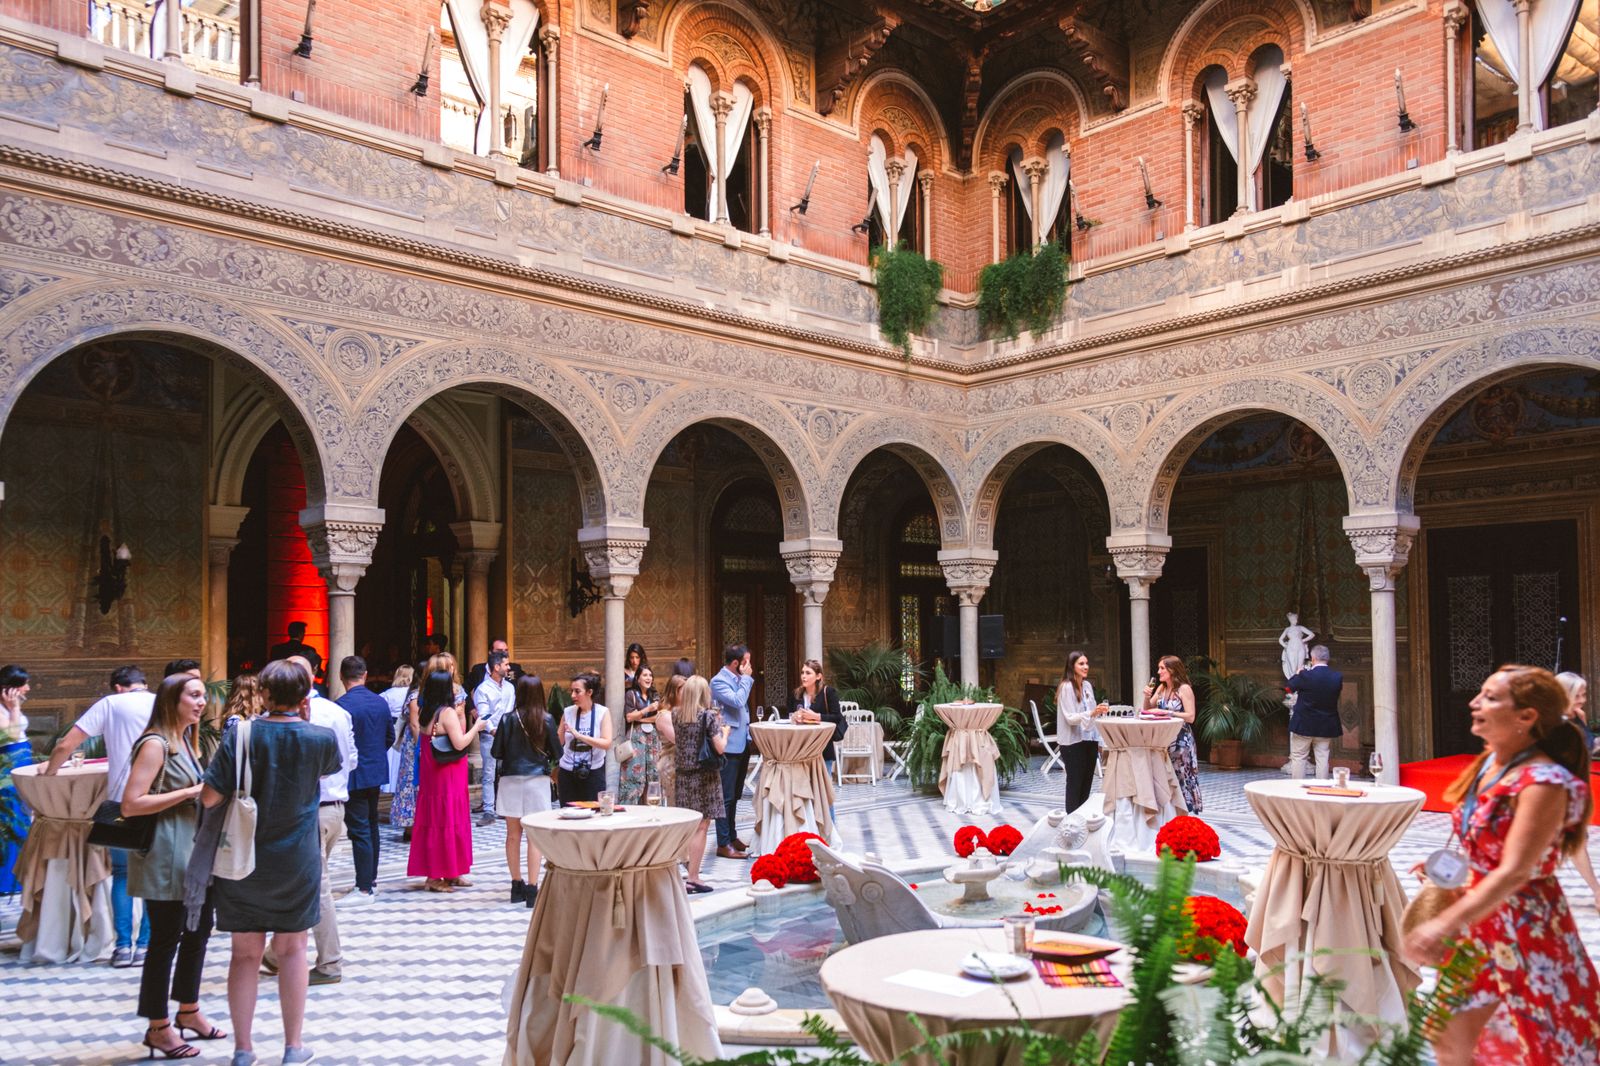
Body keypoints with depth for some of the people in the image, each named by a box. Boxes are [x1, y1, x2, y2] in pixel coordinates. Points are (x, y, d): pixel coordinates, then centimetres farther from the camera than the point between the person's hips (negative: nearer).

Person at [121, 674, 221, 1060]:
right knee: (165, 939, 0)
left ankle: (188, 1010, 32)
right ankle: (158, 1028, 14)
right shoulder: (155, 743, -15)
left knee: (200, 928, 17)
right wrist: (191, 792, -23)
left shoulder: (185, 741, 14)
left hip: (192, 851, 9)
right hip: (164, 855, -9)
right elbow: (131, 804, -23)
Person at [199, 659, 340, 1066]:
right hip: (297, 861, 0)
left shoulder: (240, 733, -12)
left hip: (242, 860, 0)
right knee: (292, 949, 13)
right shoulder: (321, 738, -10)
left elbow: (210, 797, -12)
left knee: (246, 953, 11)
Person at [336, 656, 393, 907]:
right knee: (371, 826, 19)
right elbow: (390, 737, 11)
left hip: (354, 775, -7)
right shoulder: (381, 702, 3)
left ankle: (364, 889, 0)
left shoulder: (342, 705, -19)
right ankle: (371, 879, 29)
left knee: (359, 831, -3)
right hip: (376, 772, 7)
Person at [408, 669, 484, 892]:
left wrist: (460, 715, 12)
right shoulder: (448, 712, -17)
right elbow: (460, 743, -22)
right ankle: (436, 876, 4)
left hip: (431, 776, 9)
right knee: (447, 823, -1)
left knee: (433, 822, 12)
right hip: (447, 779, -9)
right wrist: (476, 727, -10)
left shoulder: (425, 712, 9)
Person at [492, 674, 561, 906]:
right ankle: (531, 889, -3)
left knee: (513, 835, 10)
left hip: (511, 780, 1)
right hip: (537, 780, -1)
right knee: (535, 835, 0)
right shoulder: (546, 720, -6)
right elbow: (556, 750, 3)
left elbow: (497, 753, -3)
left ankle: (517, 886, 17)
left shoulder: (508, 719, -6)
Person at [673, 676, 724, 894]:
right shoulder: (708, 715, -12)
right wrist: (724, 731, 7)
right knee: (700, 826, -1)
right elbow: (720, 748, -13)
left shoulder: (676, 714, 4)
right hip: (704, 775, -6)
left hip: (683, 774, 6)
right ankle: (693, 878, 0)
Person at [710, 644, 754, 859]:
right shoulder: (719, 681, -12)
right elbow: (737, 701, -25)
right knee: (726, 796, -6)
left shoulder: (739, 679, 14)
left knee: (735, 795, 17)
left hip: (742, 744, 9)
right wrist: (746, 678, -15)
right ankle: (723, 844, -2)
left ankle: (732, 836, 27)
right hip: (729, 746, -9)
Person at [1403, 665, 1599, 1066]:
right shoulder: (1490, 761, 3)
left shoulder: (1543, 783, -22)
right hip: (1479, 917, 8)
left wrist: (1444, 924, -34)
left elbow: (1514, 873, -29)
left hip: (1524, 928, -8)